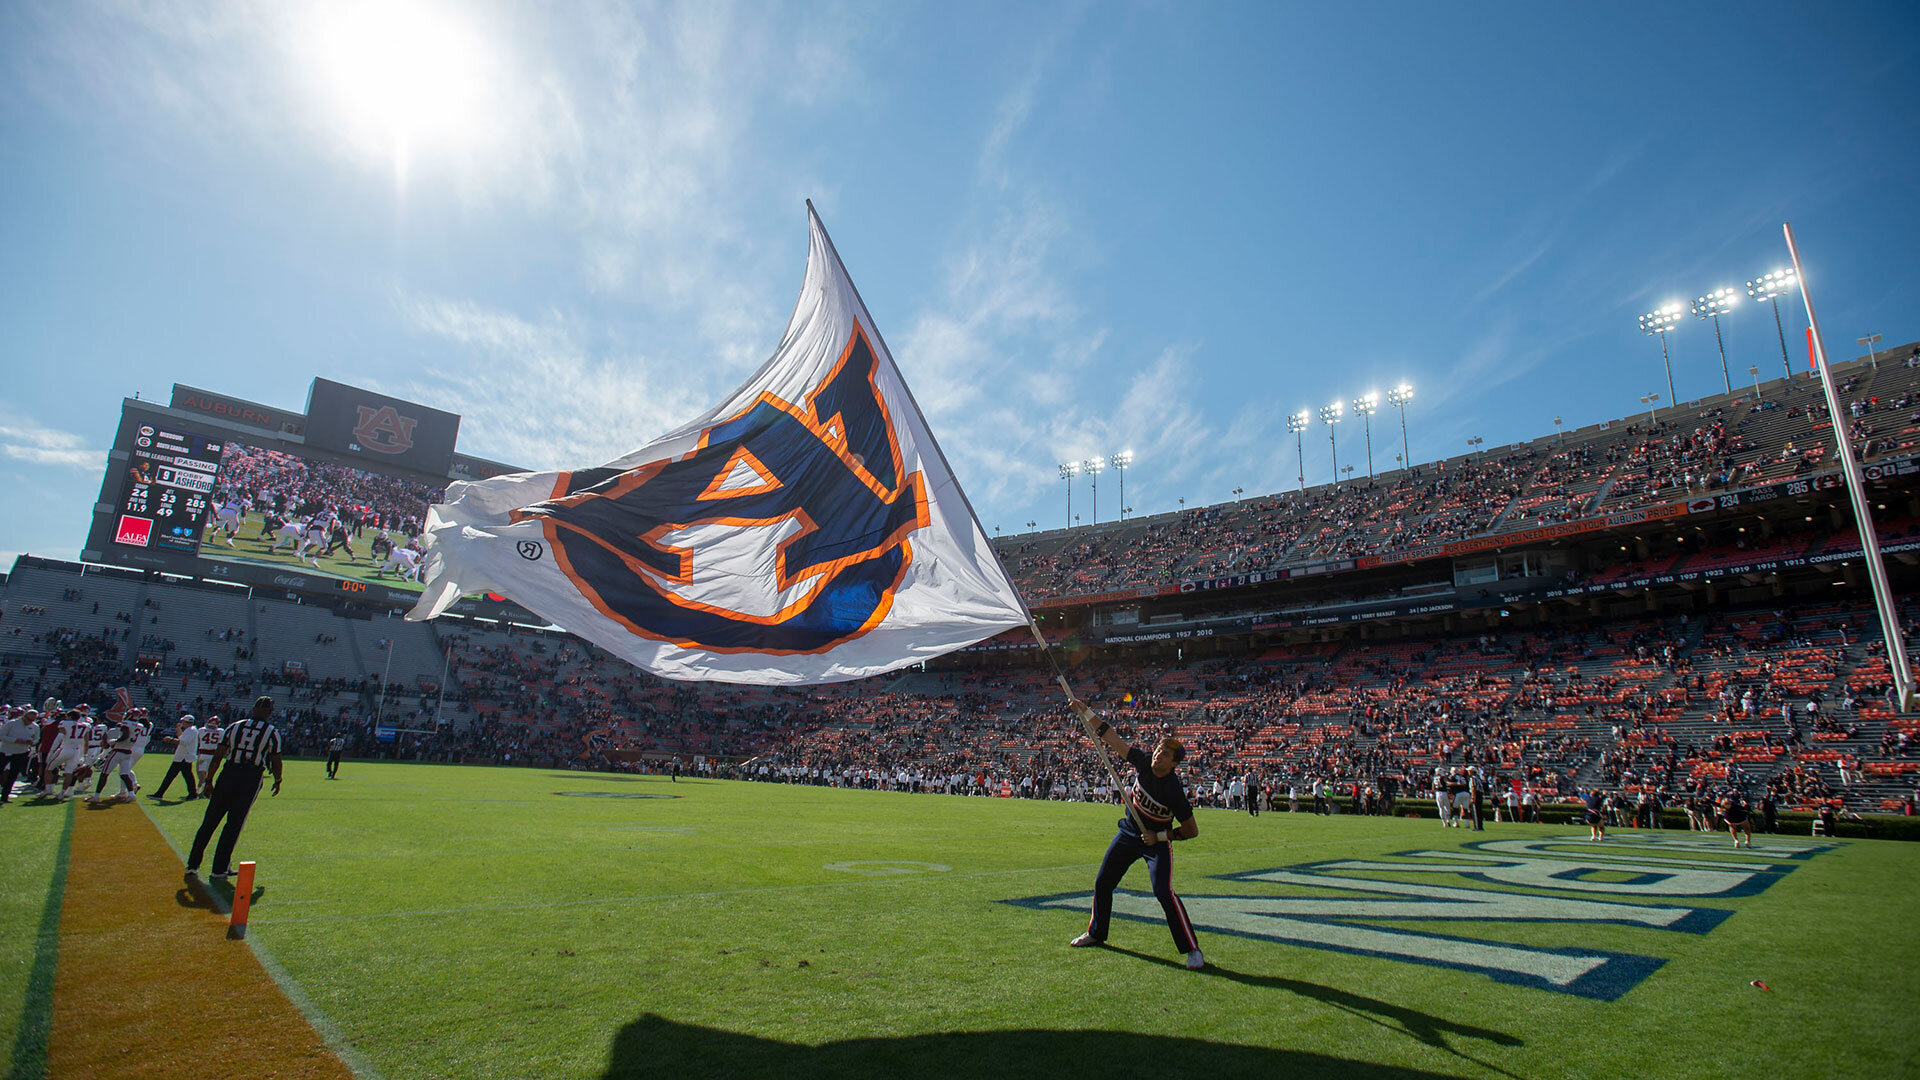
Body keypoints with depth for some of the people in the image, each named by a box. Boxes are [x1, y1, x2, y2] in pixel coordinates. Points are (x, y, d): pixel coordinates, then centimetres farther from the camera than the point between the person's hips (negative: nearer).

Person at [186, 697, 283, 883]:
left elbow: (218, 756, 6)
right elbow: (275, 761, 2)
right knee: (234, 824, 5)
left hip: (228, 775, 3)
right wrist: (277, 781, 18)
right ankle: (220, 868, 10)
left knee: (209, 821, 12)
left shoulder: (233, 727, 7)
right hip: (251, 779, -3)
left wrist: (209, 780, 13)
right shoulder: (272, 733, -1)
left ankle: (193, 864, 15)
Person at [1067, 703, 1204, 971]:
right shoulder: (1143, 761, -17)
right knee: (1103, 883, 12)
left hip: (1158, 841, -6)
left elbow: (1192, 830, -18)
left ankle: (1192, 949, -8)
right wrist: (1085, 711, -17)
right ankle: (1096, 933, 33)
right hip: (1129, 833, 6)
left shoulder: (1174, 792, -28)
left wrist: (1160, 836, -22)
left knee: (1163, 891, -22)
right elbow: (1111, 737, -13)